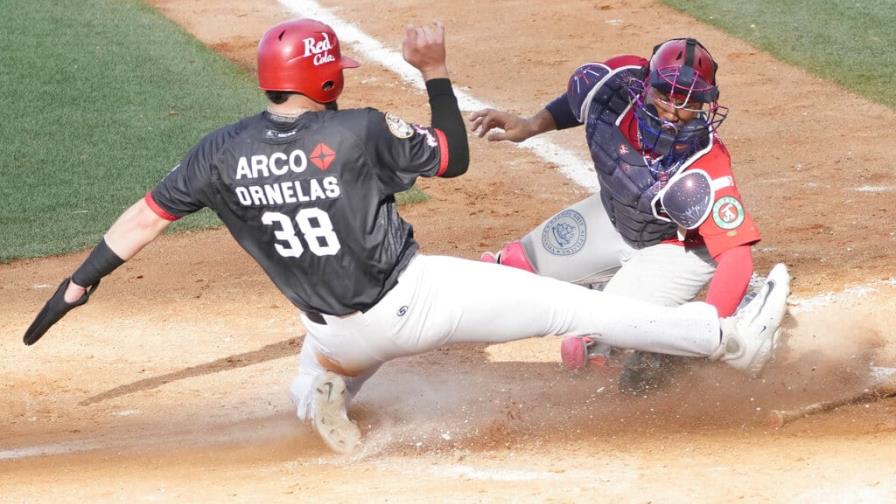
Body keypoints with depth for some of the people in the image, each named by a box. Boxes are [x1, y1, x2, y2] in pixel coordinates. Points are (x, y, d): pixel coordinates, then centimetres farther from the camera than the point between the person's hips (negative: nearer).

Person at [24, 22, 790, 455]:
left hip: (341, 331, 4)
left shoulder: (222, 154, -5)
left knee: (310, 391, 38)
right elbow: (454, 157, -1)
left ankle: (323, 397, 0)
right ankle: (731, 337, -1)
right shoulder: (361, 132, -14)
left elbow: (144, 218, -2)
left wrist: (76, 288, 6)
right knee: (570, 305, -1)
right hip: (420, 297, -4)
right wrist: (436, 74, 3)